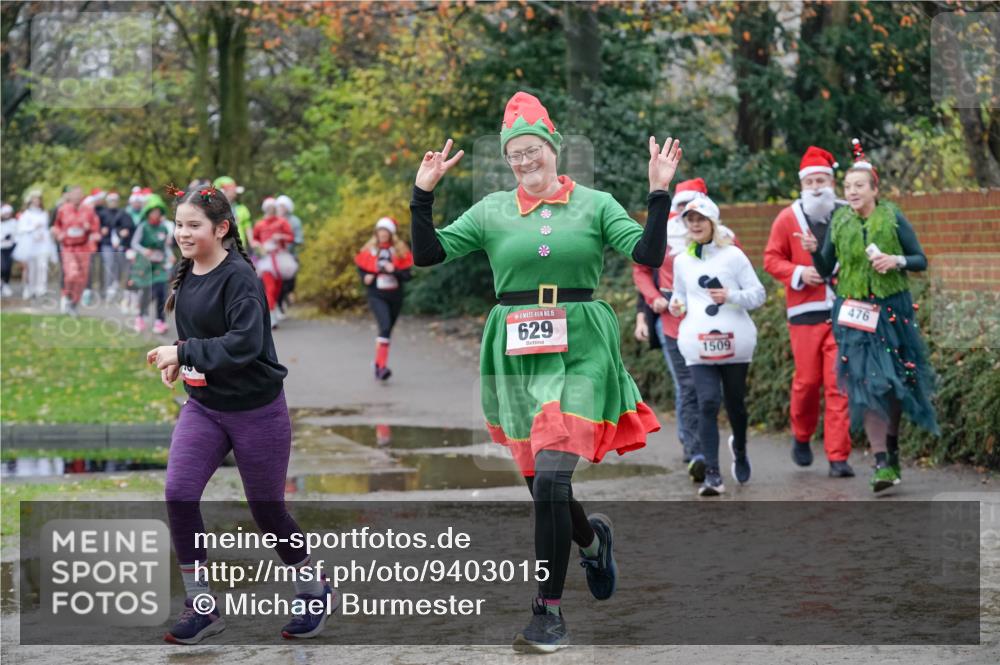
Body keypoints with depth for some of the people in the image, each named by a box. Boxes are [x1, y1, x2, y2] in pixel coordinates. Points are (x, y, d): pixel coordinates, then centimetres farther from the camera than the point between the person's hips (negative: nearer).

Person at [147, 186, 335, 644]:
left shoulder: (239, 277, -18)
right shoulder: (186, 275, 5)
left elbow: (244, 343, -28)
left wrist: (183, 353, -26)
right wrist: (178, 360, 2)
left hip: (255, 410, -6)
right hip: (203, 406, 6)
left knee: (267, 509, 6)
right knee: (178, 494, -11)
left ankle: (314, 591, 32)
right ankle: (200, 607, 1)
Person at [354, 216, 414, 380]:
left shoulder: (400, 251, 2)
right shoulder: (369, 250, 2)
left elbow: (407, 275, -3)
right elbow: (362, 268, 12)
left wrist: (394, 271, -21)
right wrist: (366, 278, -8)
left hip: (395, 297, 3)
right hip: (376, 296, -3)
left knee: (387, 330, 12)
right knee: (385, 327, -21)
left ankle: (378, 364, 28)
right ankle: (382, 366, -27)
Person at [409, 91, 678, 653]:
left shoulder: (594, 205, 3)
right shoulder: (493, 211, 7)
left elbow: (649, 254, -7)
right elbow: (428, 254, 2)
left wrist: (660, 192, -15)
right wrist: (424, 194, -6)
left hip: (579, 352, -3)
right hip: (517, 354, 3)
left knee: (551, 479, -14)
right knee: (539, 482, 9)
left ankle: (549, 612, -5)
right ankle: (593, 538, 44)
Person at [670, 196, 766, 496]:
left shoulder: (733, 255, 2)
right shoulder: (681, 261, 12)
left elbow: (758, 294, 1)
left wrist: (730, 296, -17)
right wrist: (676, 306, 3)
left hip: (734, 342, -1)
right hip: (698, 345, 1)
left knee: (735, 402, 11)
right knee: (708, 403, -15)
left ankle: (739, 448, 43)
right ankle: (712, 474, -16)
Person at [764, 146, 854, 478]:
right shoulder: (788, 218, 4)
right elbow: (771, 259, 7)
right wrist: (798, 273, -9)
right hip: (805, 312, 0)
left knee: (839, 383, -5)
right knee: (807, 379, 3)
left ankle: (838, 457, -2)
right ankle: (801, 435, 31)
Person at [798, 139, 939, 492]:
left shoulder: (893, 218, -3)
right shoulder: (839, 222, 4)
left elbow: (921, 261, 1)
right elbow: (825, 270, 9)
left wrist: (896, 261, -18)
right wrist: (814, 251, -10)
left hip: (892, 309, -1)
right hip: (853, 313, 1)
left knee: (894, 382, 5)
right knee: (865, 384, -8)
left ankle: (892, 447, 27)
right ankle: (882, 463, -9)